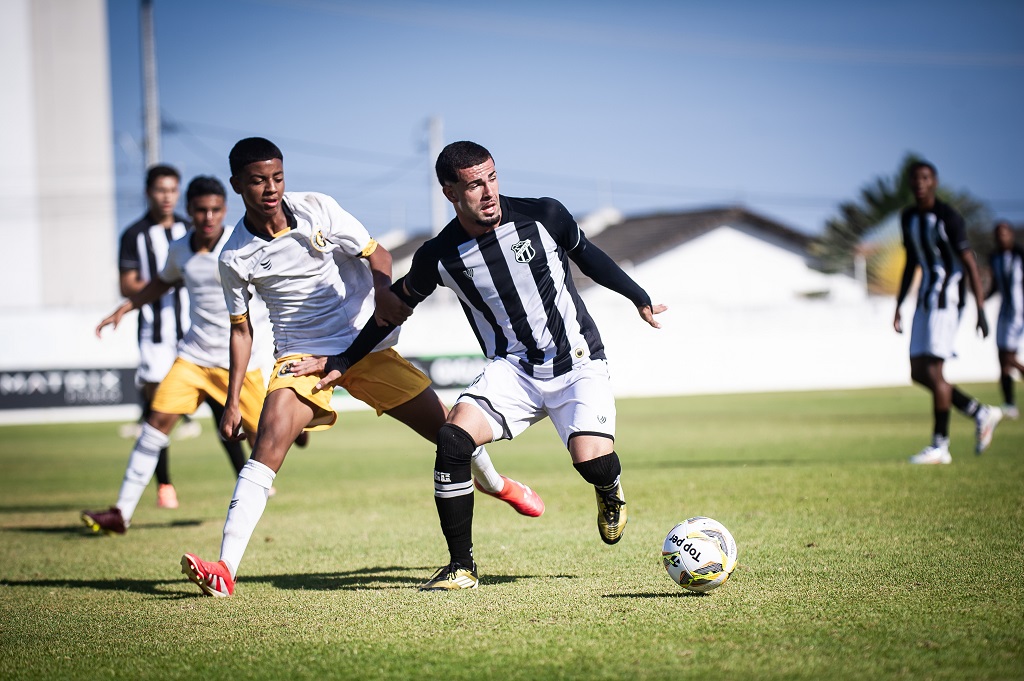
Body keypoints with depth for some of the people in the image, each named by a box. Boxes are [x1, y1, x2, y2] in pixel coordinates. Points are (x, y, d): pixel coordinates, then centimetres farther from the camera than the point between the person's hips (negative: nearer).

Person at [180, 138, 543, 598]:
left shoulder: (317, 209, -7)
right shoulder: (235, 258, -6)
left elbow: (375, 254, 1)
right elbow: (241, 329, 6)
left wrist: (384, 290, -22)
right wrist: (232, 400, 0)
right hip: (301, 356, -1)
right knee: (266, 451, -24)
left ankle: (494, 482, 40)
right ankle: (224, 570, -29)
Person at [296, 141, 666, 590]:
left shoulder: (543, 216, -10)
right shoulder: (440, 257, -8)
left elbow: (586, 255, 10)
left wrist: (639, 298, 17)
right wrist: (343, 362, 10)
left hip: (578, 364, -1)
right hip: (512, 370, 1)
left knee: (591, 460, -23)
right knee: (453, 439, -23)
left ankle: (610, 490, 20)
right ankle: (462, 568, -8)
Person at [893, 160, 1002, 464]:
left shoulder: (948, 218, -11)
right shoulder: (908, 218, 11)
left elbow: (970, 265, -12)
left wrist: (981, 310, -16)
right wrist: (898, 307, 17)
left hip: (947, 296, -8)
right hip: (926, 297, 8)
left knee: (933, 370, -13)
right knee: (918, 372, 4)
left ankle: (940, 445, -6)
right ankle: (981, 413, 16)